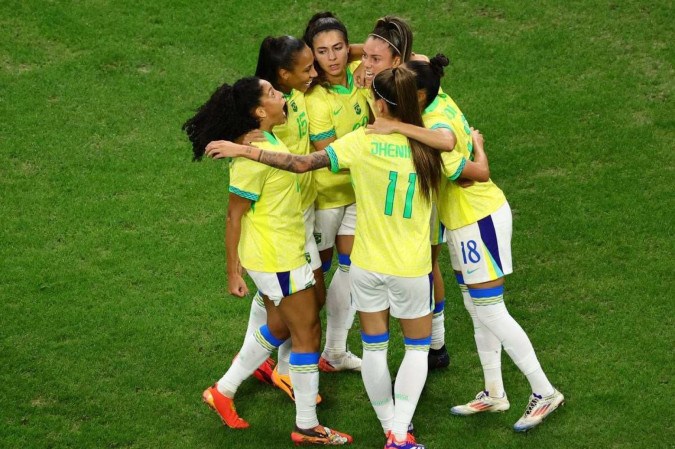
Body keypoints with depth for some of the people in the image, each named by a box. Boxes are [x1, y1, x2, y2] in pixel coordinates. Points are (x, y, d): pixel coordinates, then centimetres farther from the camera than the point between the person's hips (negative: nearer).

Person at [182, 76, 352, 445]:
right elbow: (234, 217, -20)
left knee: (280, 327, 23)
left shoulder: (268, 140, 2)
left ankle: (224, 390, 34)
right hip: (278, 261, -10)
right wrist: (233, 273, -16)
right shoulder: (252, 158, -26)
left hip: (282, 253, 10)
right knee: (307, 334, 2)